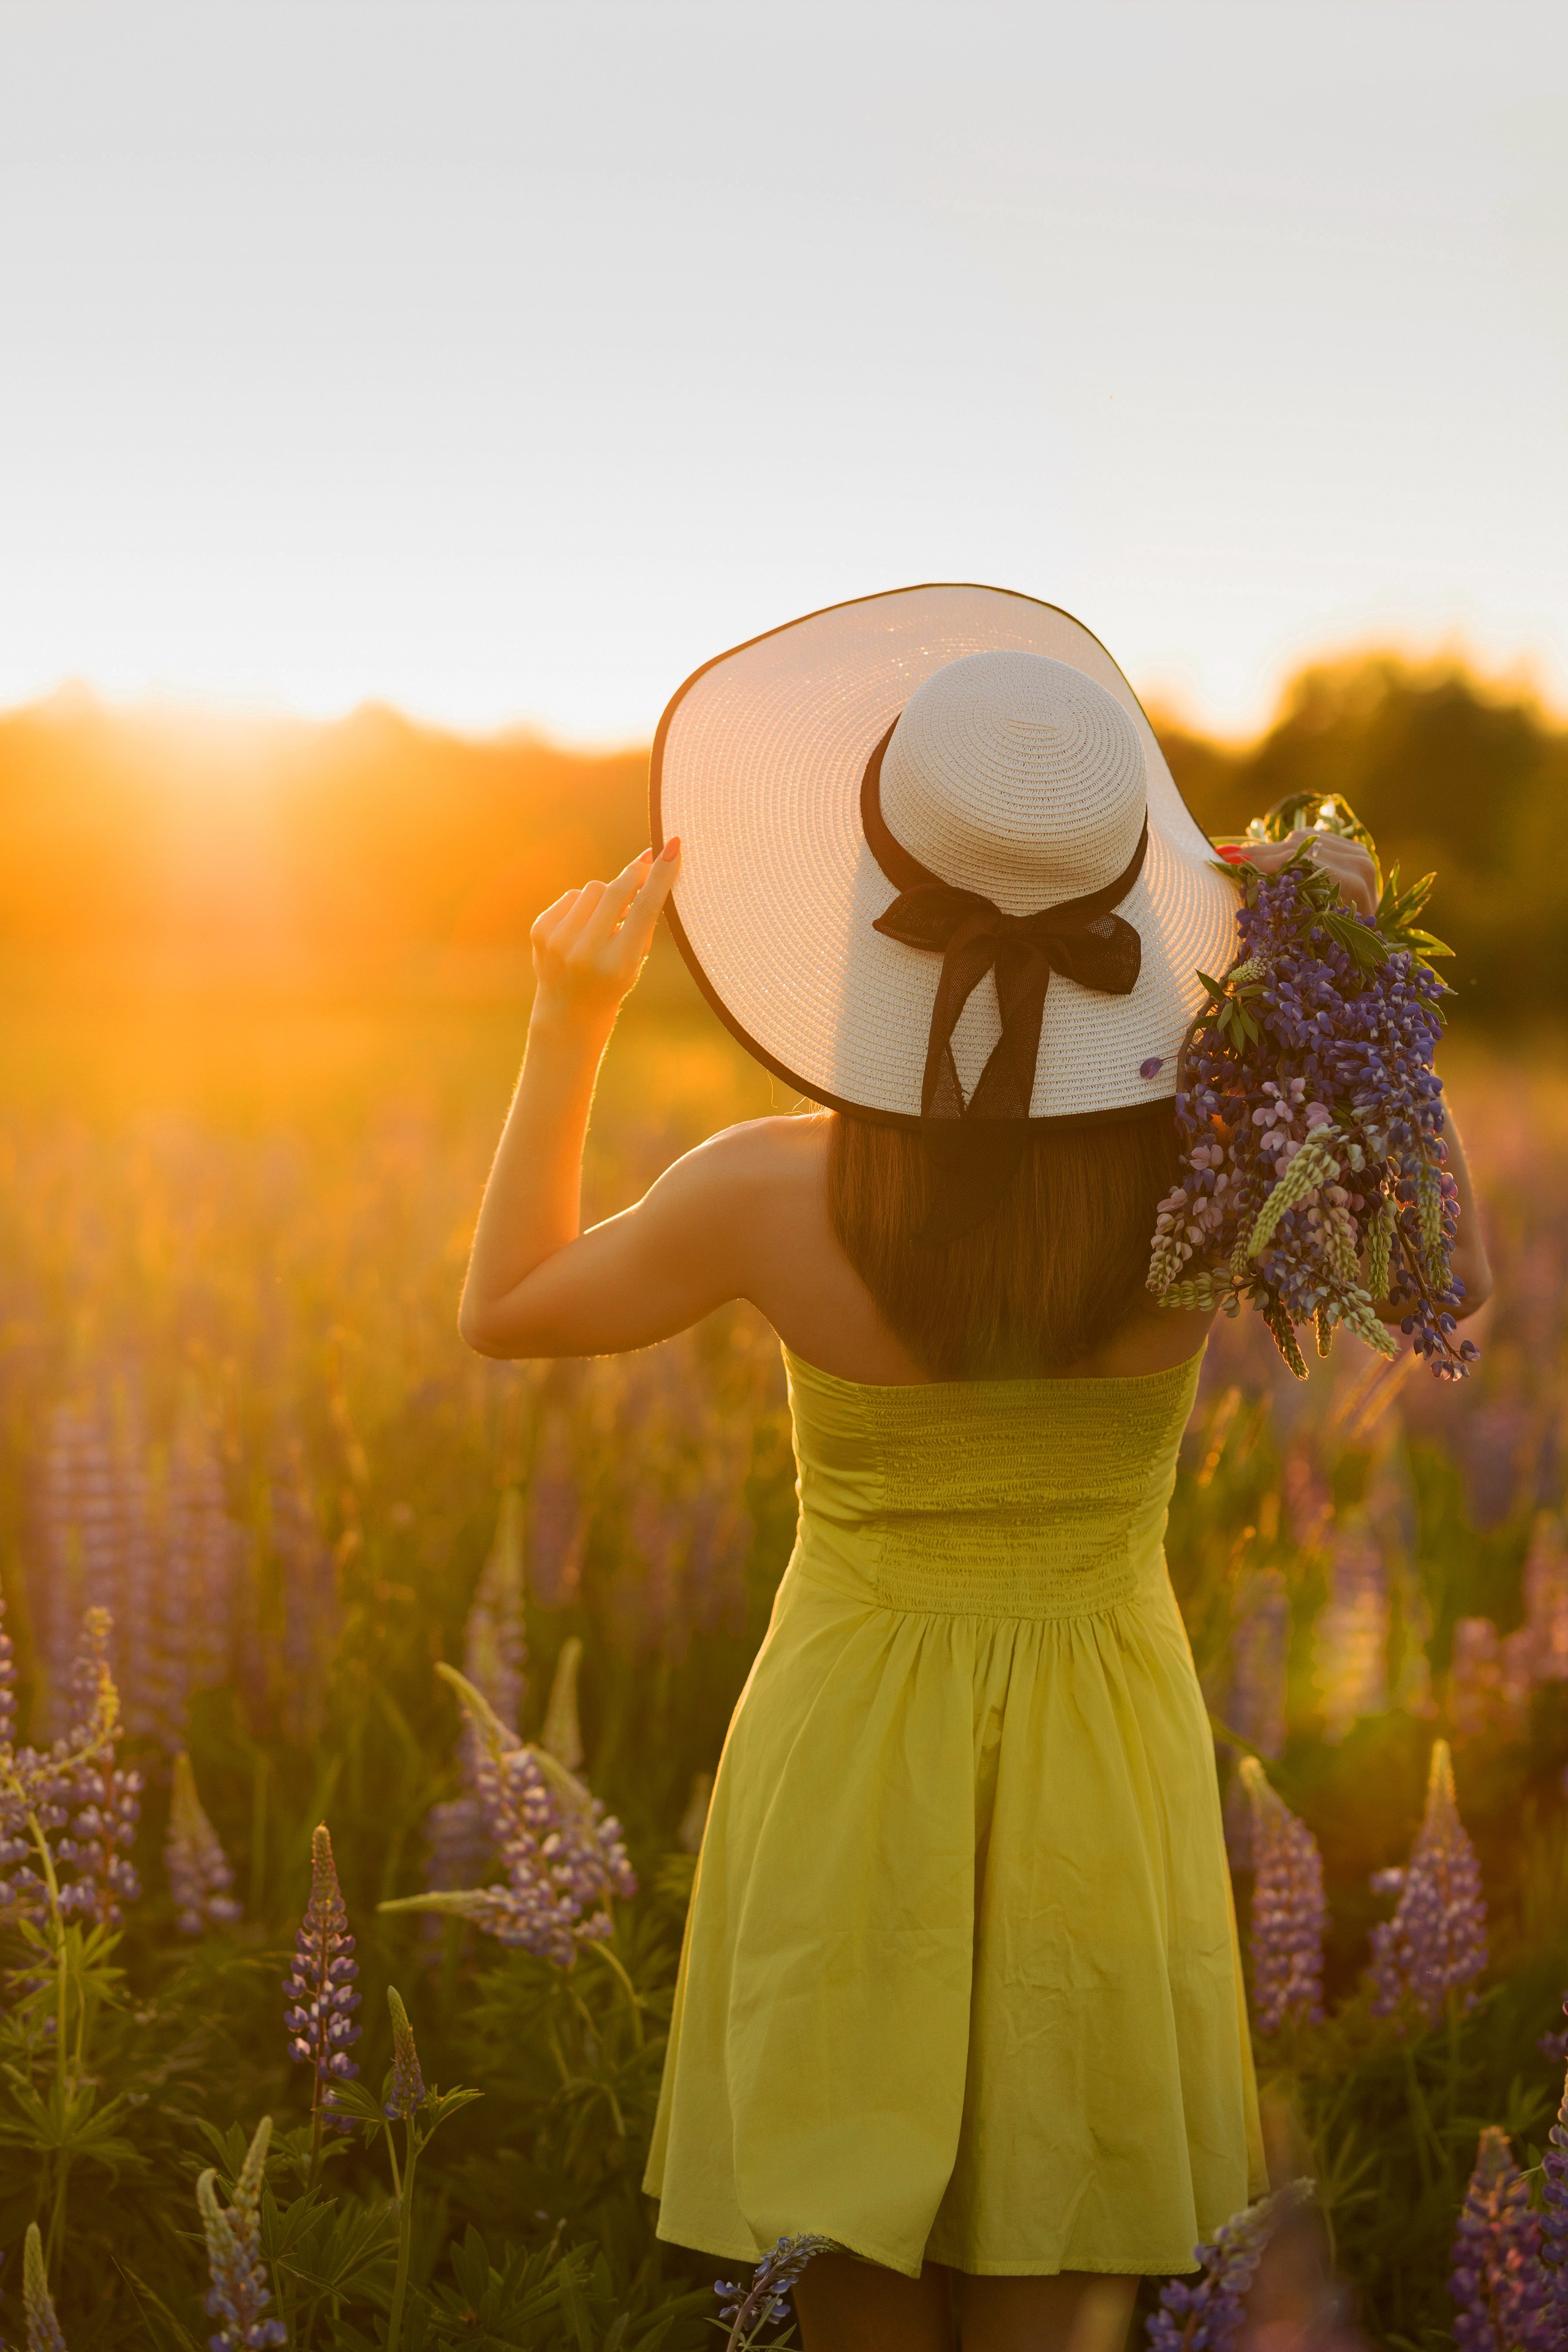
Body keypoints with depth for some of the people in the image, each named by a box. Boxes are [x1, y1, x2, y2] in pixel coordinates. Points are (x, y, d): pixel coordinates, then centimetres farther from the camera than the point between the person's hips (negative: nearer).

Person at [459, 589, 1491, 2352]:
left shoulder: (775, 1196, -20)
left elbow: (504, 1309, 0)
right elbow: (1452, 1279, 4)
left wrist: (568, 1024, 1)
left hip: (848, 1767, -1)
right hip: (1101, 1778, 1)